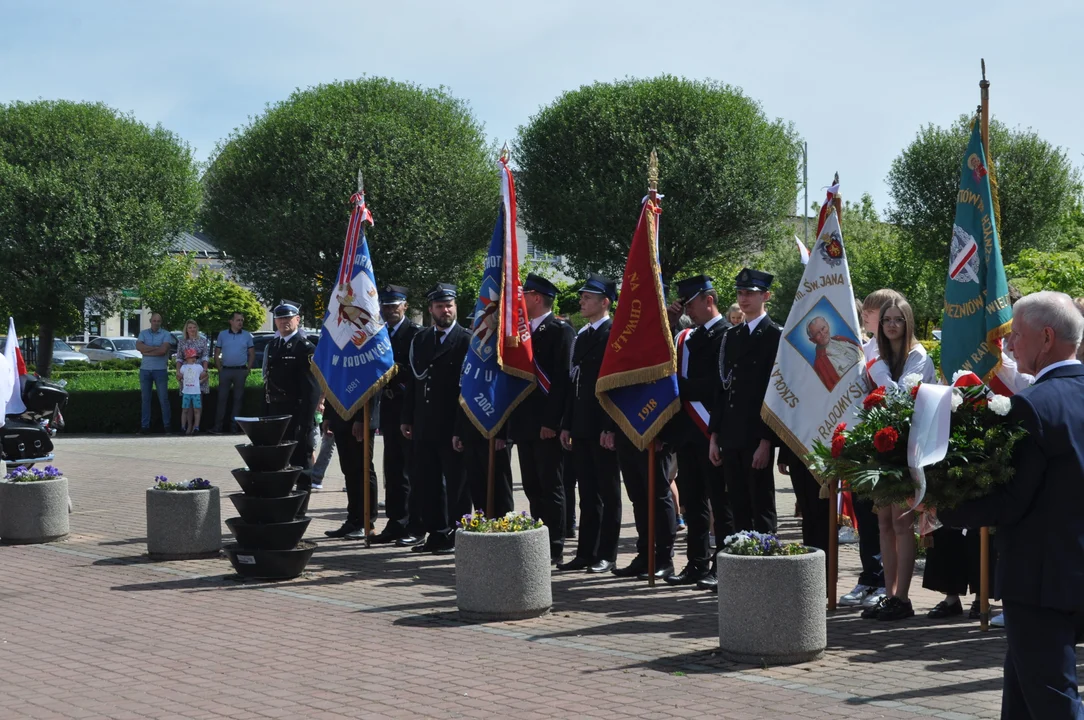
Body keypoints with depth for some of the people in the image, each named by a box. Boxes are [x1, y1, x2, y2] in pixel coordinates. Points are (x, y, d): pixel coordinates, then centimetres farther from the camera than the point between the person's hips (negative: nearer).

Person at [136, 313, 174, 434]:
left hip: (160, 370, -3)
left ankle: (166, 425, 4)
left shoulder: (166, 334, 0)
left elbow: (163, 350, -15)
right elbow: (138, 346, -9)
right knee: (145, 398, 6)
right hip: (145, 369, 3)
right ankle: (144, 426, 9)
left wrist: (147, 351, -8)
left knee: (163, 398, -1)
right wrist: (156, 348, -13)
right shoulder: (143, 333, 9)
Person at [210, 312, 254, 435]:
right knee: (222, 398, -1)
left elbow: (252, 354, 8)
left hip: (240, 371, 0)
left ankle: (234, 425, 10)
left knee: (237, 398, 4)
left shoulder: (247, 336, 5)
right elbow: (217, 353, 8)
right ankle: (218, 426, 0)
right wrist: (219, 368, -1)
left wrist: (248, 369, -1)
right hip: (225, 370, 0)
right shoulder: (223, 335, 6)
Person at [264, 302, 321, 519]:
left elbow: (312, 388, -14)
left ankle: (299, 514, 6)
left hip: (297, 414, -7)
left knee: (301, 465, 0)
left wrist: (306, 422, -19)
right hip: (275, 415, 7)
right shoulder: (272, 346, 14)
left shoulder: (306, 348, -8)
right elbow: (268, 381, 17)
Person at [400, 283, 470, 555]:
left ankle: (456, 535, 8)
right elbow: (412, 381, 15)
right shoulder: (420, 340, 14)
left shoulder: (467, 340, -4)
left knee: (456, 482, 0)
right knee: (426, 482, 9)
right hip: (424, 427, 6)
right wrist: (406, 418, 10)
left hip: (454, 427, -6)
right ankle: (436, 534, 18)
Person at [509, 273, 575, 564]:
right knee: (532, 488, 12)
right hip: (524, 425, 8)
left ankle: (554, 549, 2)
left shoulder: (560, 330, -9)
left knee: (551, 488, -3)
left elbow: (563, 379, -15)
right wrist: (514, 421, 12)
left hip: (547, 425, -8)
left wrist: (551, 421, -19)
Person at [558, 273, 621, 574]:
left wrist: (611, 427, -18)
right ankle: (586, 553, 15)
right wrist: (567, 424, 14)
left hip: (604, 427, -8)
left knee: (609, 493, 1)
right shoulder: (581, 337, 16)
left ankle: (606, 555, 6)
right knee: (587, 493, 11)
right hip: (581, 427, 8)